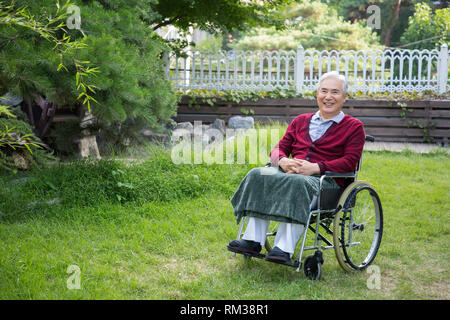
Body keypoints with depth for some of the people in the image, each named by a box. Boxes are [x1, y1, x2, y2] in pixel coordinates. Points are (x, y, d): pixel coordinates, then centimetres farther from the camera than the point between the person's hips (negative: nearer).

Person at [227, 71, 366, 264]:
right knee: (257, 175, -24)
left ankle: (284, 249, -44)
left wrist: (315, 167, -17)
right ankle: (253, 241, -29)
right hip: (290, 172, 5)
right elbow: (279, 148, 18)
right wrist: (283, 161, -8)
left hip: (326, 179, -5)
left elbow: (350, 161, -3)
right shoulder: (300, 121, 24)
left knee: (298, 183, -39)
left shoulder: (354, 127, 10)